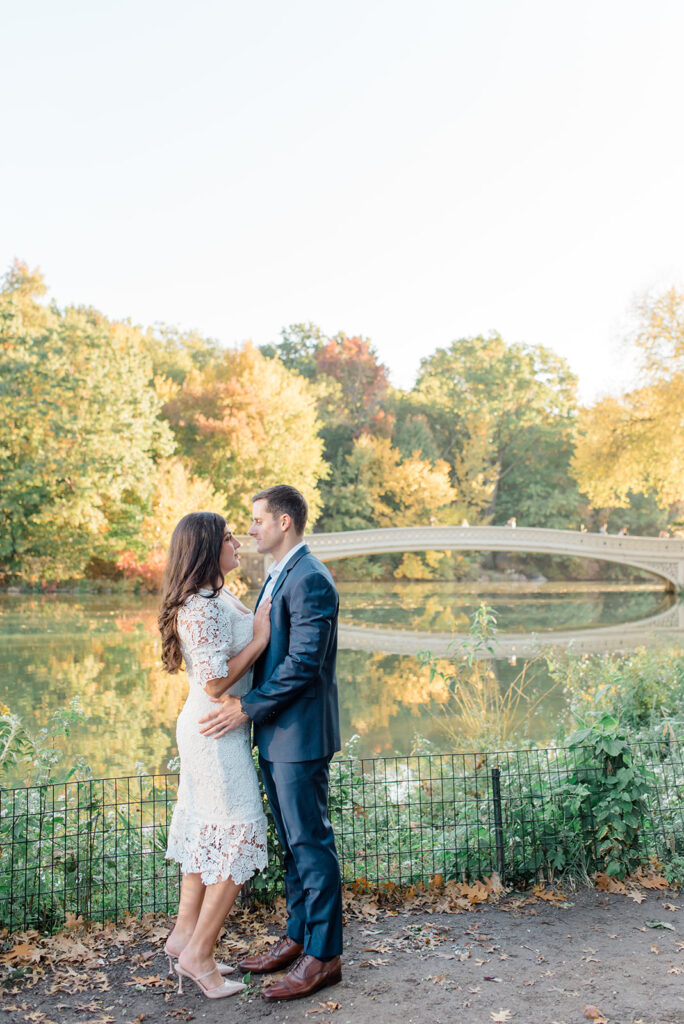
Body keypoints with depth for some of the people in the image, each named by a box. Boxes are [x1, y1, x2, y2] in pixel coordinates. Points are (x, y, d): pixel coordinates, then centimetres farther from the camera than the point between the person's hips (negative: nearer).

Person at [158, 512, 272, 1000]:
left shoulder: (220, 597, 8)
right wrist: (260, 639, -18)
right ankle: (197, 953, 9)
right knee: (240, 835, -2)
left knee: (208, 829, 18)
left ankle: (185, 933, 30)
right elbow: (215, 682, -25)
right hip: (215, 732, -10)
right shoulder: (202, 608, -23)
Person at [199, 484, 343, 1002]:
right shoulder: (279, 576, 15)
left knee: (311, 841, 1)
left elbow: (304, 662, -23)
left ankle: (324, 955, 14)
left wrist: (248, 707, -19)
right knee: (293, 840, 19)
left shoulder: (310, 579, -18)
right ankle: (298, 936, 32)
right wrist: (248, 705, 12)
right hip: (276, 733, 10)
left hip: (300, 734, -10)